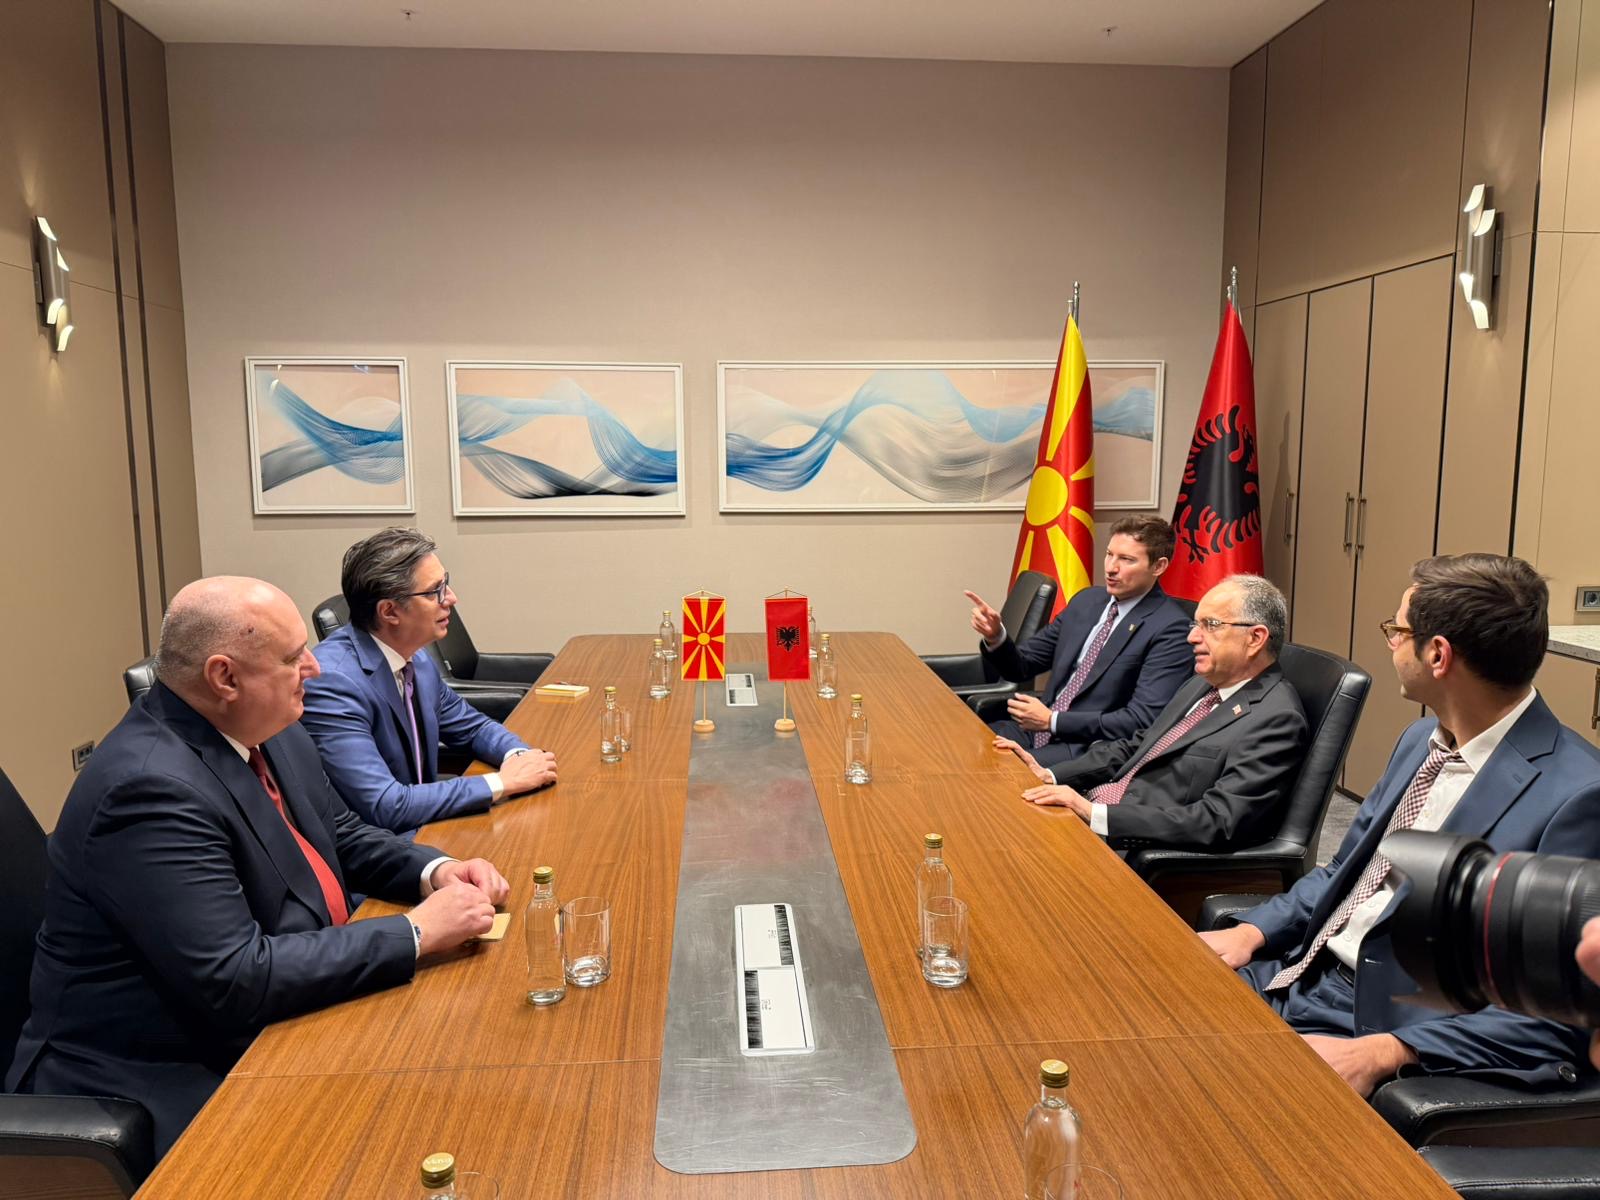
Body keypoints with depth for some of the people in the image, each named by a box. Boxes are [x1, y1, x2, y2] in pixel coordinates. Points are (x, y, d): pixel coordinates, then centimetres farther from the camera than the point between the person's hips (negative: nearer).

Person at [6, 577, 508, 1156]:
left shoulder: (267, 733, 0)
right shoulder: (150, 787, -27)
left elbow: (342, 836, 13)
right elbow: (234, 982, -29)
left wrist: (434, 869, -6)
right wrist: (415, 932, -23)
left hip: (267, 1031, 8)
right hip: (172, 1090, -8)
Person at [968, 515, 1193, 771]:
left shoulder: (1170, 629, -9)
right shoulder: (1087, 600, 12)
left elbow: (1141, 720, -17)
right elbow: (1022, 668, 15)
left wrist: (1053, 720, -15)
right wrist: (995, 636, -8)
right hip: (1034, 729, 7)